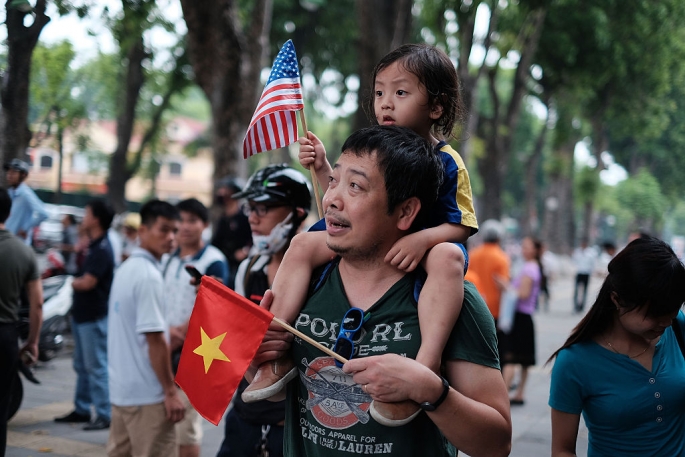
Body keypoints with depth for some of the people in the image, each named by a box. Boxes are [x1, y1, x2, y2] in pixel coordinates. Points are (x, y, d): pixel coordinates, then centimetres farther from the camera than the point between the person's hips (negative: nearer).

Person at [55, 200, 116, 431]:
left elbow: (87, 282, -23)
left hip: (94, 317, -10)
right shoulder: (93, 246, 13)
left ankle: (105, 415, -4)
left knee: (96, 367, -7)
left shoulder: (102, 250, -18)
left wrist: (72, 281, -4)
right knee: (82, 366, 16)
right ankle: (81, 409, 25)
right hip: (81, 314, 10)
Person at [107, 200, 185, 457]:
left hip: (120, 389, 9)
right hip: (148, 395, -9)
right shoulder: (149, 275, -16)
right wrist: (170, 392, -15)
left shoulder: (125, 269, 11)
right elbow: (155, 341, -19)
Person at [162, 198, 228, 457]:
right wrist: (165, 332, -9)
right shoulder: (169, 260, 12)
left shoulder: (213, 262, -8)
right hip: (165, 352, 7)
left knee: (186, 430, -4)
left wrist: (177, 337, -14)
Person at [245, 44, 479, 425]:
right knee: (304, 245, -12)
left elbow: (460, 225, -12)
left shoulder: (446, 162, -8)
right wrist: (324, 169, 4)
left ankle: (428, 360, -53)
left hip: (420, 250, -5)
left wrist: (423, 239, -32)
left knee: (448, 257, -40)